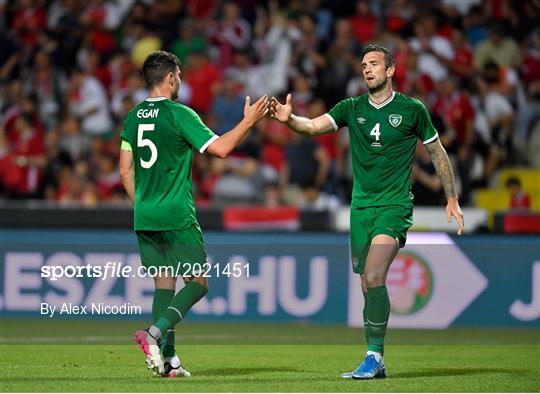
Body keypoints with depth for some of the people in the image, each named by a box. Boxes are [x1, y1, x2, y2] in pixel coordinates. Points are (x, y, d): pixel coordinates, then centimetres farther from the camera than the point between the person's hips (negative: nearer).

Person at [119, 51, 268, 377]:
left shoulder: (133, 117, 9)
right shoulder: (179, 114, -10)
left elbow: (126, 171, 13)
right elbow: (220, 147, -14)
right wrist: (249, 121, -3)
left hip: (145, 216, 6)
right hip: (177, 217, -6)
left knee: (164, 283, 10)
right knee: (198, 283, 2)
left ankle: (168, 359, 6)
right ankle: (155, 333, -18)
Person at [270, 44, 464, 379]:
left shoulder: (412, 110, -1)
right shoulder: (352, 109, 7)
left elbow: (437, 152, 10)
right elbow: (313, 126, -7)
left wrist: (452, 199, 9)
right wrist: (289, 119, -29)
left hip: (394, 207, -4)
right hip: (361, 208, 4)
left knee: (374, 277, -22)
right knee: (368, 287, 7)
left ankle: (375, 355, -16)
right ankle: (376, 364, 14)